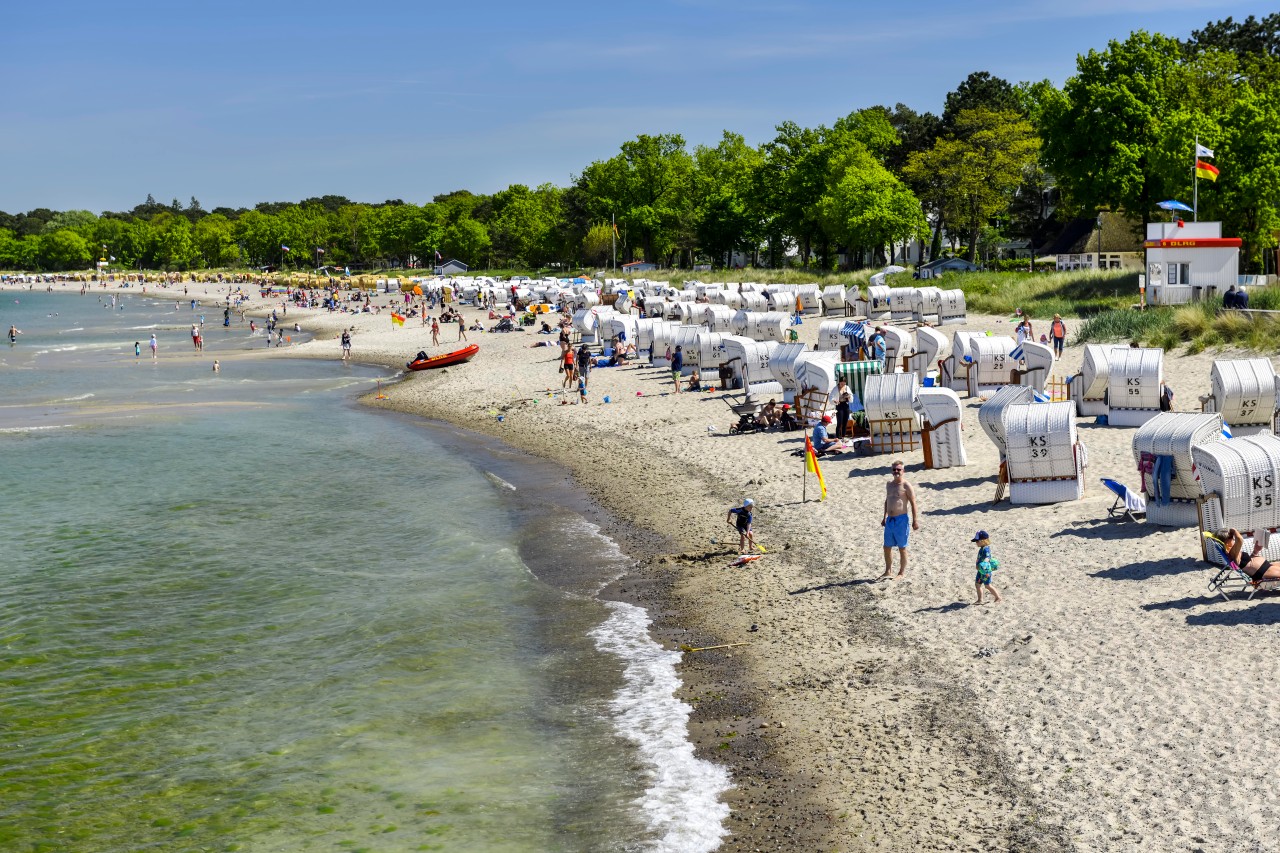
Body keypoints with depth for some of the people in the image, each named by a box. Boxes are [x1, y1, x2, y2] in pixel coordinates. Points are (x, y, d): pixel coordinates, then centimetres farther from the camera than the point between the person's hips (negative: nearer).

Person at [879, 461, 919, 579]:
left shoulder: (906, 486, -10)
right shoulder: (889, 484, 11)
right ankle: (888, 571, 22)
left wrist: (915, 521, -12)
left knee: (902, 547, 4)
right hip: (889, 520, 7)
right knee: (887, 547, 10)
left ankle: (902, 572, 14)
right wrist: (884, 517, 23)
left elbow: (913, 503, -9)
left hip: (901, 520, -7)